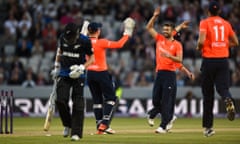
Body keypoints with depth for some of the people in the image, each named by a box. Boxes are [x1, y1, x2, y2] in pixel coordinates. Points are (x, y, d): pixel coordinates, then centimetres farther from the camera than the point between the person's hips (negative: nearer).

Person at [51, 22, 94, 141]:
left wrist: (82, 67, -18)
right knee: (60, 100, -8)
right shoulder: (62, 38, -2)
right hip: (64, 74, 3)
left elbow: (92, 58, -2)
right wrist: (57, 67, 14)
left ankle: (76, 132, -3)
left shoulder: (85, 41, -12)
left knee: (78, 104, -8)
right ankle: (67, 125, 16)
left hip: (78, 75, -3)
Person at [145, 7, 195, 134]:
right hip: (159, 73, 5)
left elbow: (179, 60, -8)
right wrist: (155, 16, 1)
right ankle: (170, 117, 26)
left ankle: (163, 126, -7)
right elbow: (149, 28, 11)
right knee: (156, 99, 4)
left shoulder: (177, 44, 0)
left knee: (166, 101, -7)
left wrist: (169, 56, -24)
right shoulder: (159, 39, 12)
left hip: (170, 74, -5)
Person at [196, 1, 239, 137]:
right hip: (223, 60, 2)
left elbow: (201, 41, -17)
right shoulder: (226, 23, 10)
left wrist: (199, 47, 4)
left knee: (208, 94, 6)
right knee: (223, 88, -2)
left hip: (209, 60, -2)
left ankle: (208, 127, 10)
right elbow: (235, 42, 15)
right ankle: (229, 101, -40)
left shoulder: (205, 23, -3)